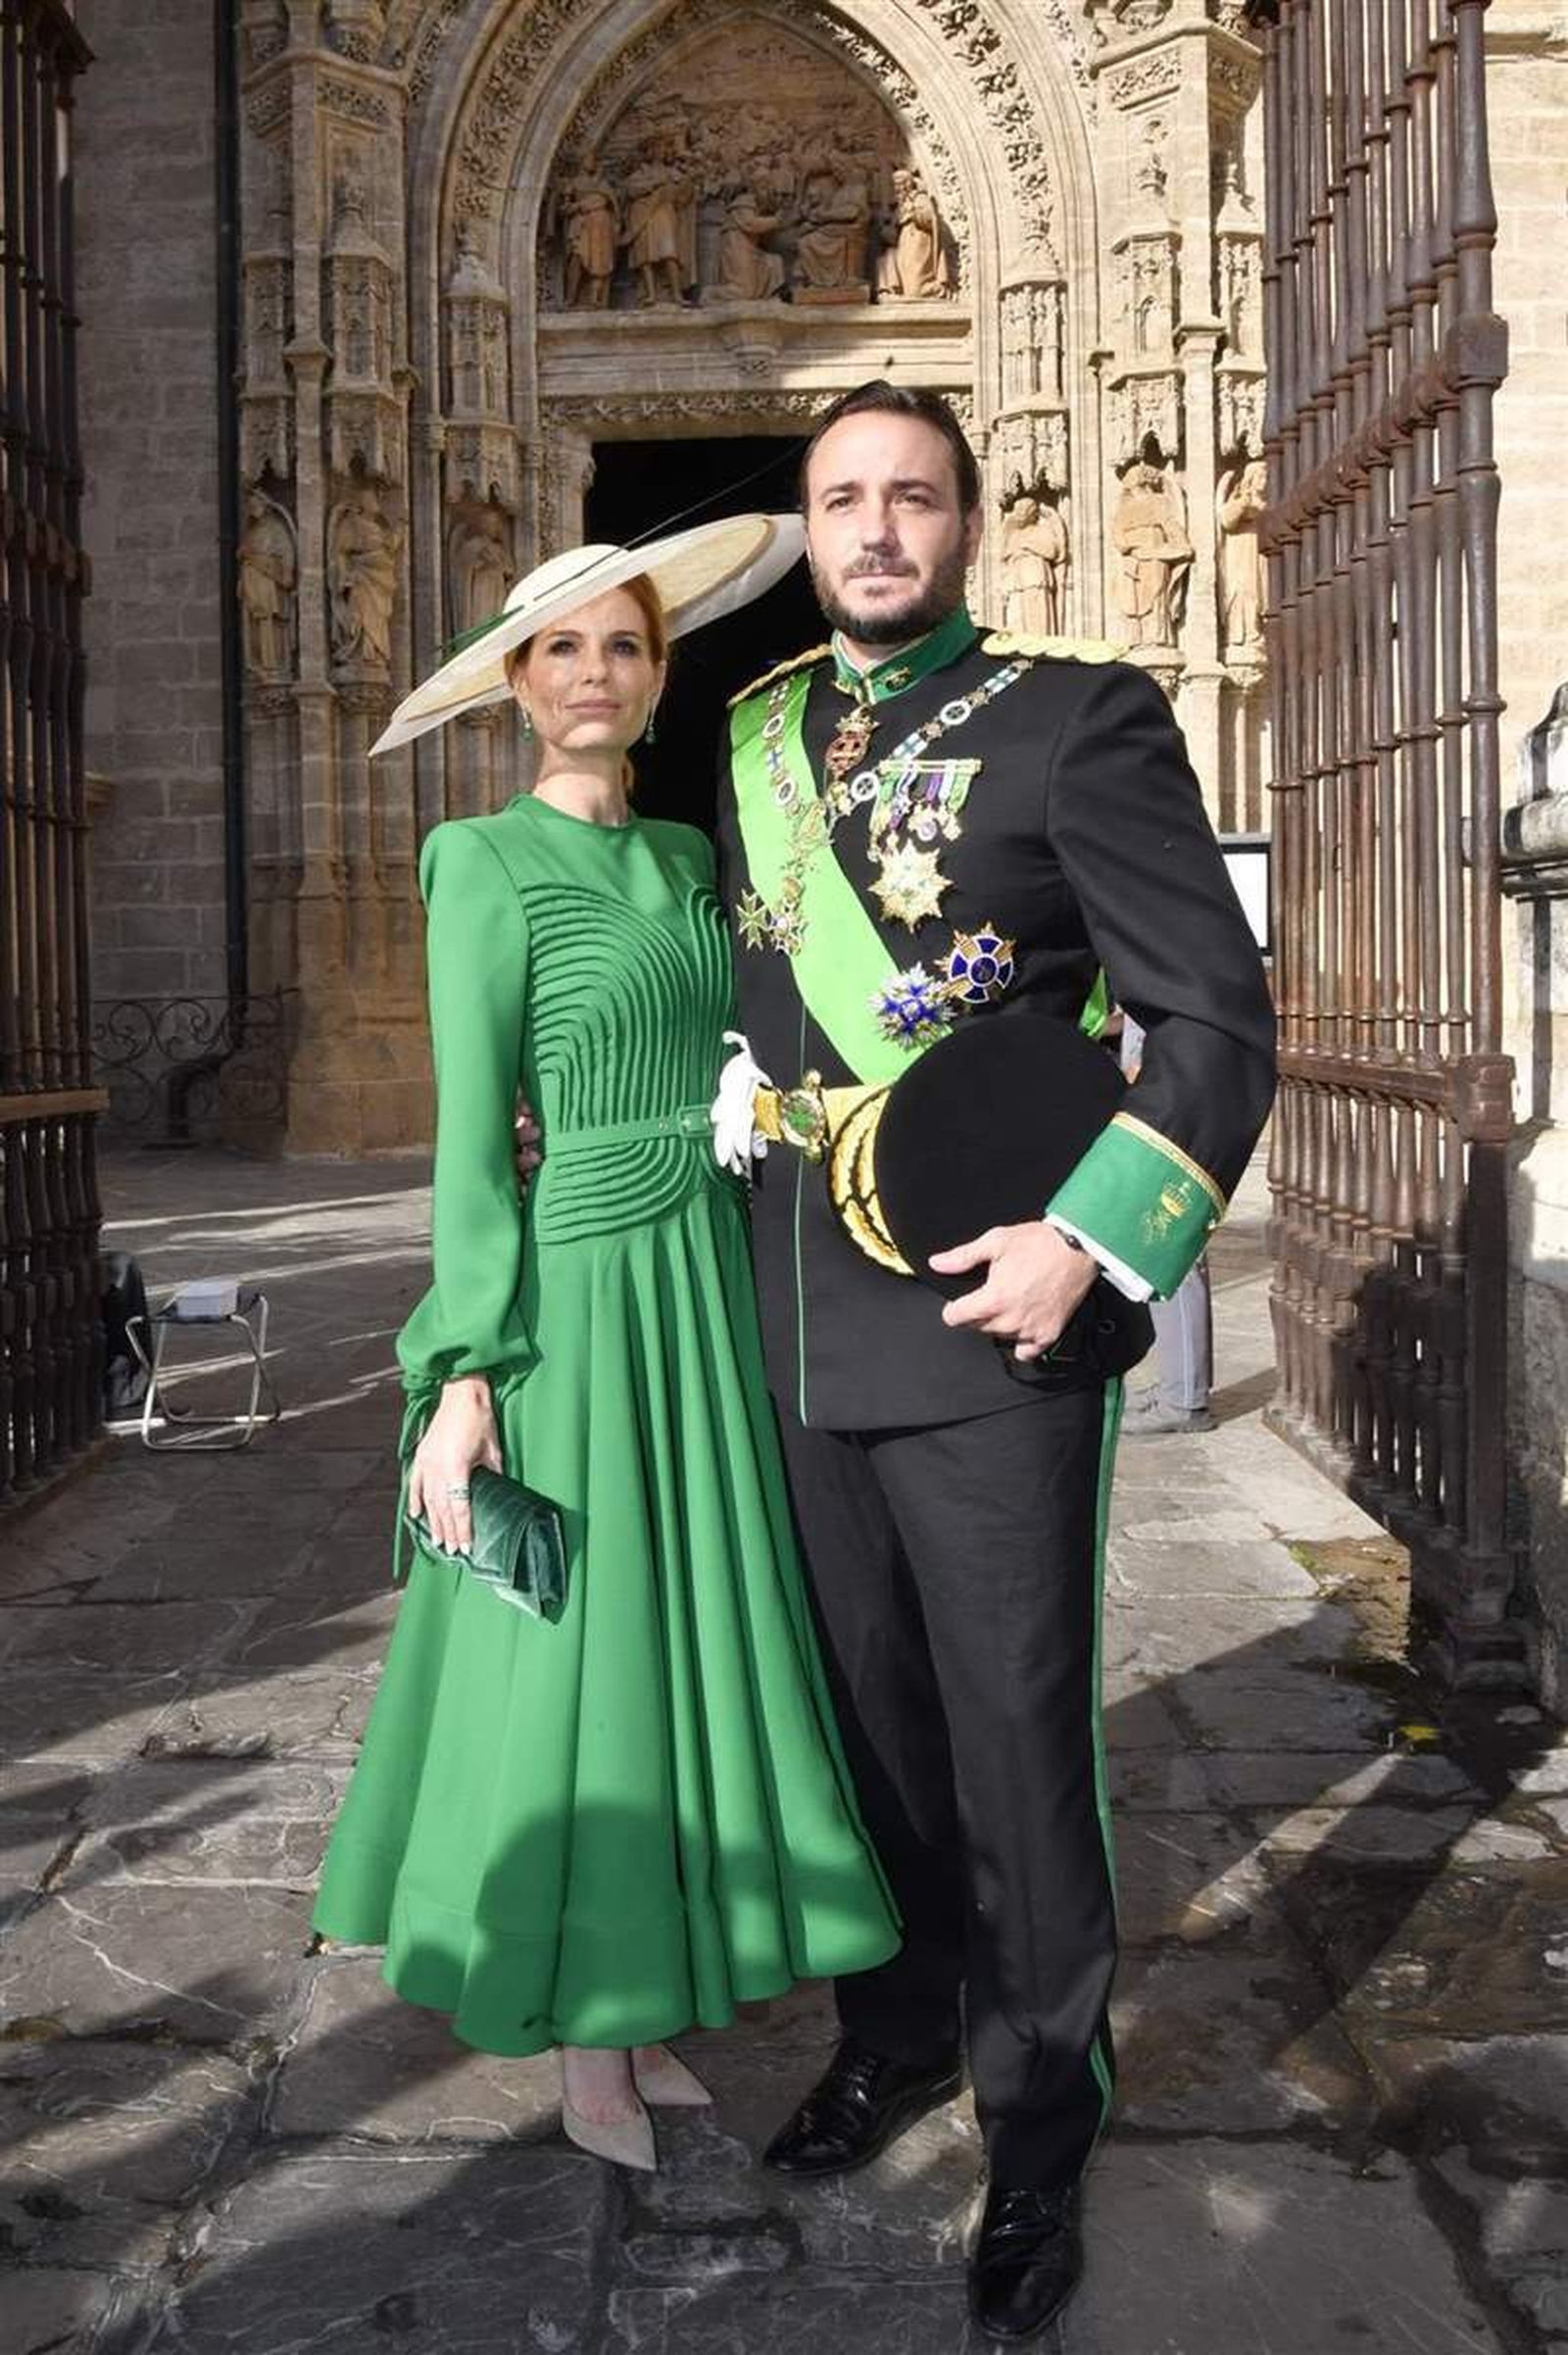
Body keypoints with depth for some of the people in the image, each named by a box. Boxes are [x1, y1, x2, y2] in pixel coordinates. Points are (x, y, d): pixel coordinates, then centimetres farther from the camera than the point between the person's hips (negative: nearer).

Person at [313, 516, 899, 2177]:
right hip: (578, 1296, -7)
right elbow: (469, 1134, -11)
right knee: (568, 1655, 3)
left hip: (708, 1289, 7)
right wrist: (466, 1376, -15)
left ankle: (642, 2007, 28)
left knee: (683, 1635, 12)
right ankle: (580, 2044, 19)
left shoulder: (683, 856, 12)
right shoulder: (487, 866, -7)